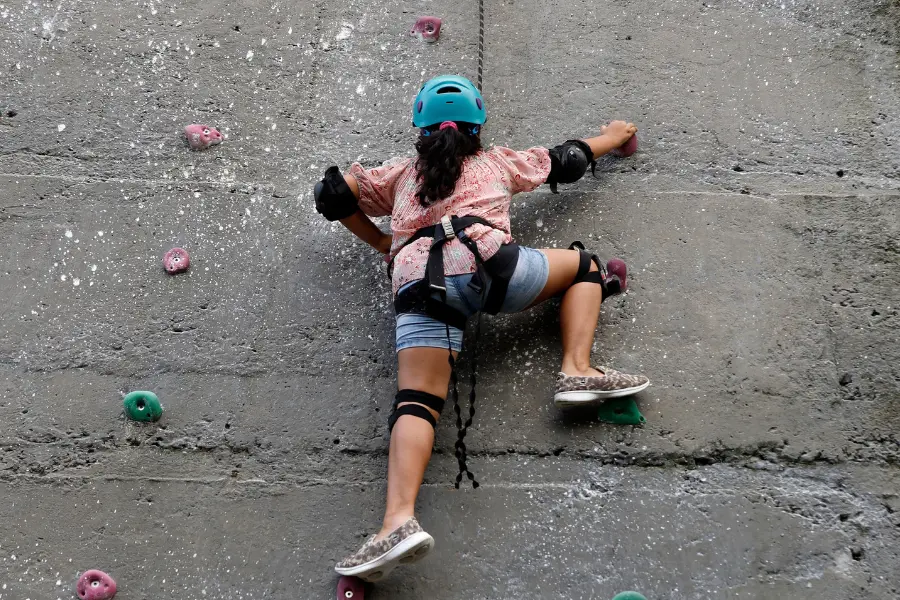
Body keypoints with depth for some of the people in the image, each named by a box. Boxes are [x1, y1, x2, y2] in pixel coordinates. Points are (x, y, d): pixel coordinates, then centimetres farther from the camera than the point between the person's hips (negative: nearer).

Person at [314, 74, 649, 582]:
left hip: (418, 285, 1)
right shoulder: (497, 162, 31)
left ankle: (401, 520, -30)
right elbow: (566, 161, 42)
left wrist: (380, 241, 43)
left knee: (416, 403, -8)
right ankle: (578, 371, 2)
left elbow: (332, 194, 34)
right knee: (584, 266, 23)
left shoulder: (402, 174, 34)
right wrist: (614, 136, 61)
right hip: (484, 260, -1)